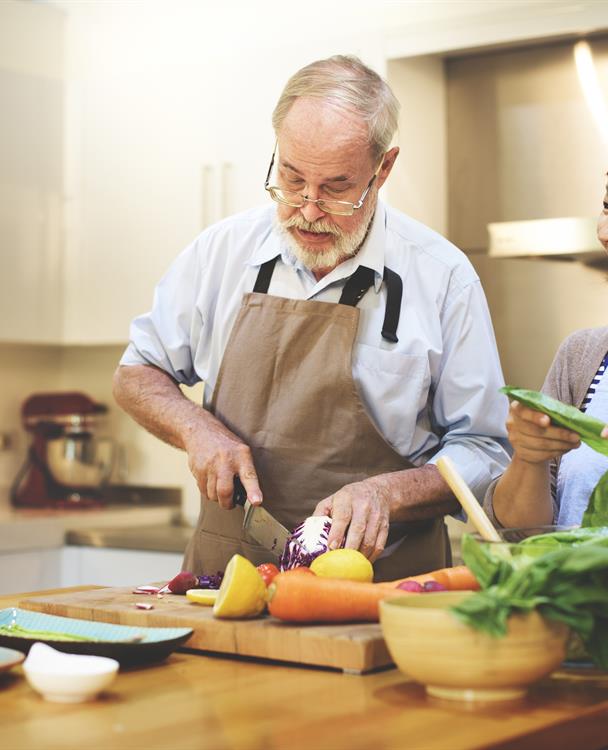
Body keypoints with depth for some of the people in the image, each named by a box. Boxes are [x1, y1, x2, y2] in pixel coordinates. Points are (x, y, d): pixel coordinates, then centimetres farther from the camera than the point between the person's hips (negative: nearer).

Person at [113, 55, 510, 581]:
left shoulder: (443, 275, -2)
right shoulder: (224, 248, 5)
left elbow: (482, 452, 3)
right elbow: (137, 374, 17)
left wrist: (388, 492, -15)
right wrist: (198, 430, -3)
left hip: (382, 579, -2)